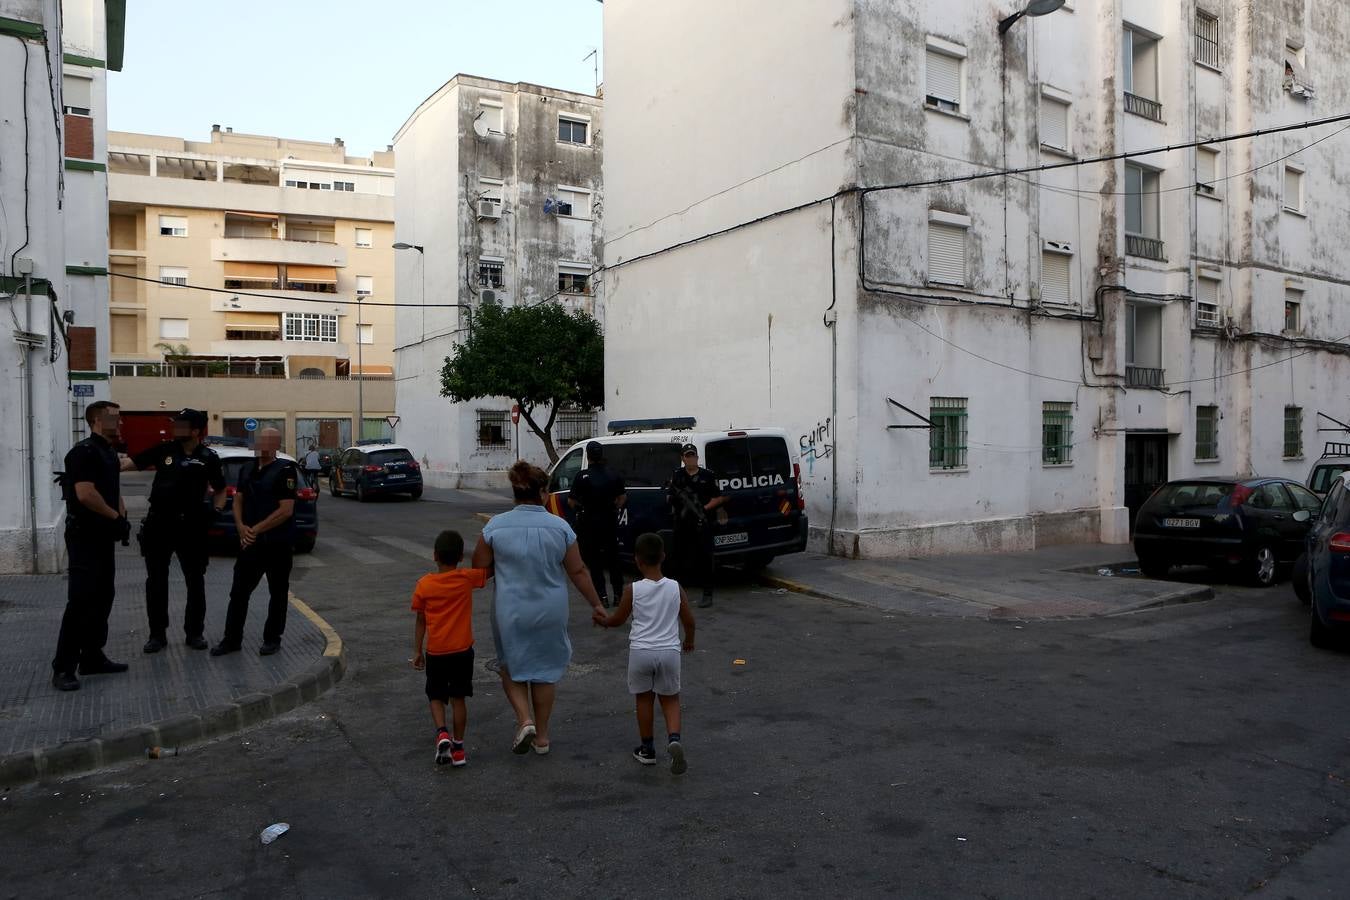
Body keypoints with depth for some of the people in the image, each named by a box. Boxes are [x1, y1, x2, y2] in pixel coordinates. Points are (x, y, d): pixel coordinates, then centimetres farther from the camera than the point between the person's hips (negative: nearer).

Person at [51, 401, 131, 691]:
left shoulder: (109, 453, 15)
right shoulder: (84, 452, -15)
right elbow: (85, 494, -25)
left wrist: (121, 517, 5)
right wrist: (117, 517, -14)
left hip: (104, 536, 9)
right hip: (84, 537, -9)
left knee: (103, 598, 12)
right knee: (81, 601, -9)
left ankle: (92, 657, 21)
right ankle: (63, 668, -3)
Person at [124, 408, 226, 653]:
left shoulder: (208, 457, -2)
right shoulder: (164, 449, 1)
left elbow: (220, 490, 8)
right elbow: (131, 462, 1)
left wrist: (216, 510, -6)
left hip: (191, 526, -1)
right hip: (158, 525, 2)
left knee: (195, 581, 7)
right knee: (156, 582, 7)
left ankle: (195, 632, 20)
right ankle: (157, 634, 19)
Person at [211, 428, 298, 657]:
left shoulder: (285, 470, -9)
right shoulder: (247, 470, 11)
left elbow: (286, 510, -15)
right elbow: (238, 501, 12)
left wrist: (256, 529, -15)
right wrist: (242, 527, -6)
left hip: (277, 543, -6)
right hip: (250, 542, 6)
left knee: (277, 593, 6)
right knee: (238, 592, 7)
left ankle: (272, 639, 17)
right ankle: (232, 639, 16)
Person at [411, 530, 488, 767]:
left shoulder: (424, 585, -5)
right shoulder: (467, 578, -9)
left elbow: (420, 621, 1)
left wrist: (417, 651, 9)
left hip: (435, 652, 0)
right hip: (462, 650, 0)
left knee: (436, 697, 15)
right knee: (458, 698, 12)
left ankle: (442, 734, -9)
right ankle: (458, 747, 15)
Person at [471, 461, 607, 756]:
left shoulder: (496, 525, -9)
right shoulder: (560, 527, -9)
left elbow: (479, 567, -2)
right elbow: (578, 571, -4)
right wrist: (596, 604, 6)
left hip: (510, 612, -1)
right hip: (550, 612, 1)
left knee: (511, 668, 20)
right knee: (545, 670, 17)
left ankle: (525, 719, 0)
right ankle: (542, 736, 24)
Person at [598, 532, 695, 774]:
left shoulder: (632, 590, -8)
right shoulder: (675, 587, -4)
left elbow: (618, 619, 4)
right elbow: (688, 620, 4)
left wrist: (603, 620, 26)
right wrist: (689, 641, 23)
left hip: (640, 652, -1)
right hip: (669, 650, 1)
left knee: (644, 699, 16)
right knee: (670, 699, 15)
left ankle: (647, 750, 24)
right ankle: (674, 739, -9)